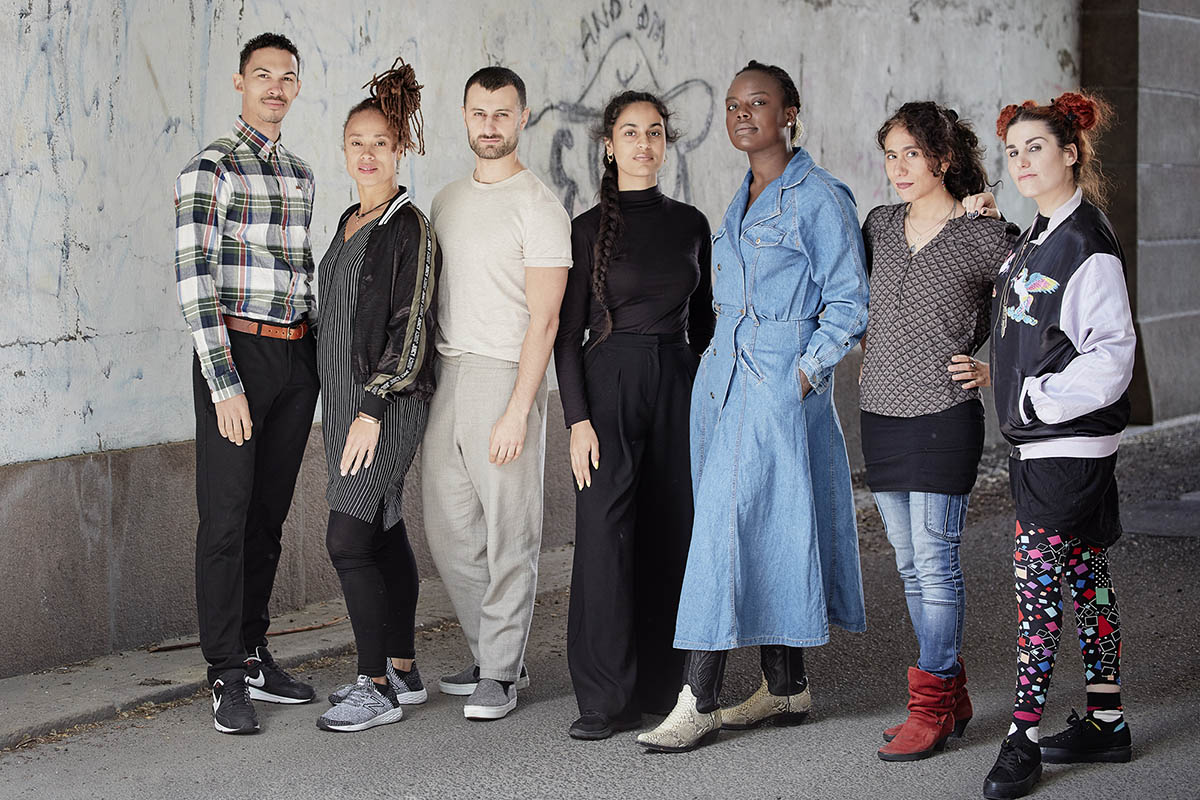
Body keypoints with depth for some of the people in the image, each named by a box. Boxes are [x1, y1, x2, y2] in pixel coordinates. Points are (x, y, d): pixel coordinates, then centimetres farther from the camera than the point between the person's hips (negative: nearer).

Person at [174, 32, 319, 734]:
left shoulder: (301, 174, 14)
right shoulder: (210, 169, -6)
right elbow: (194, 279, -12)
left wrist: (314, 365, 15)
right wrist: (224, 382, -17)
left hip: (296, 357, 6)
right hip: (236, 353, -6)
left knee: (270, 516, 10)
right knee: (226, 518, -5)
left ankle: (255, 653, 19)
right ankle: (229, 677, -1)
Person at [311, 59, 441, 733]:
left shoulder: (410, 228, -12)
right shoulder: (351, 221, 14)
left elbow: (411, 328, -16)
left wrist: (374, 410, -19)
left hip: (389, 401, -8)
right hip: (346, 398, 8)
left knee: (349, 540, -11)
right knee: (385, 535, 13)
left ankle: (378, 688, -5)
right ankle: (403, 672, 20)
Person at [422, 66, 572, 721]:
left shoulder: (538, 208, -8)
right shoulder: (448, 200, 15)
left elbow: (543, 319, -13)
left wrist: (518, 411, -19)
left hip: (504, 378, -7)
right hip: (444, 379, 7)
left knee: (508, 534, -2)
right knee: (449, 532, 11)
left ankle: (499, 675, 7)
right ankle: (494, 657, 25)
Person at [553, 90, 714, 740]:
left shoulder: (691, 224, 10)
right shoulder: (589, 229, 0)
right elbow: (567, 335, -2)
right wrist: (577, 419, -10)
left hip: (679, 386, 3)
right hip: (610, 382, -3)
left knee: (671, 535, 3)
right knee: (604, 534, -9)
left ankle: (660, 684, 13)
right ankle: (604, 698, -4)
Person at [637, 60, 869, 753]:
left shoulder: (820, 198, -7)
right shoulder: (743, 200, 17)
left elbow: (849, 305, -8)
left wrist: (803, 375, -14)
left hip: (781, 379, -8)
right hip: (725, 375, 8)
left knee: (730, 523, -12)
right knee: (762, 536, 9)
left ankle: (701, 700, -11)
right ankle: (787, 688, 17)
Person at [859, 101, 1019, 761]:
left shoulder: (984, 238, -7)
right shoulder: (880, 226, 9)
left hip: (943, 417, -6)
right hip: (881, 414, 6)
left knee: (934, 563, -6)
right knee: (911, 565, 10)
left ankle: (932, 704, 2)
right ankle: (951, 697, 19)